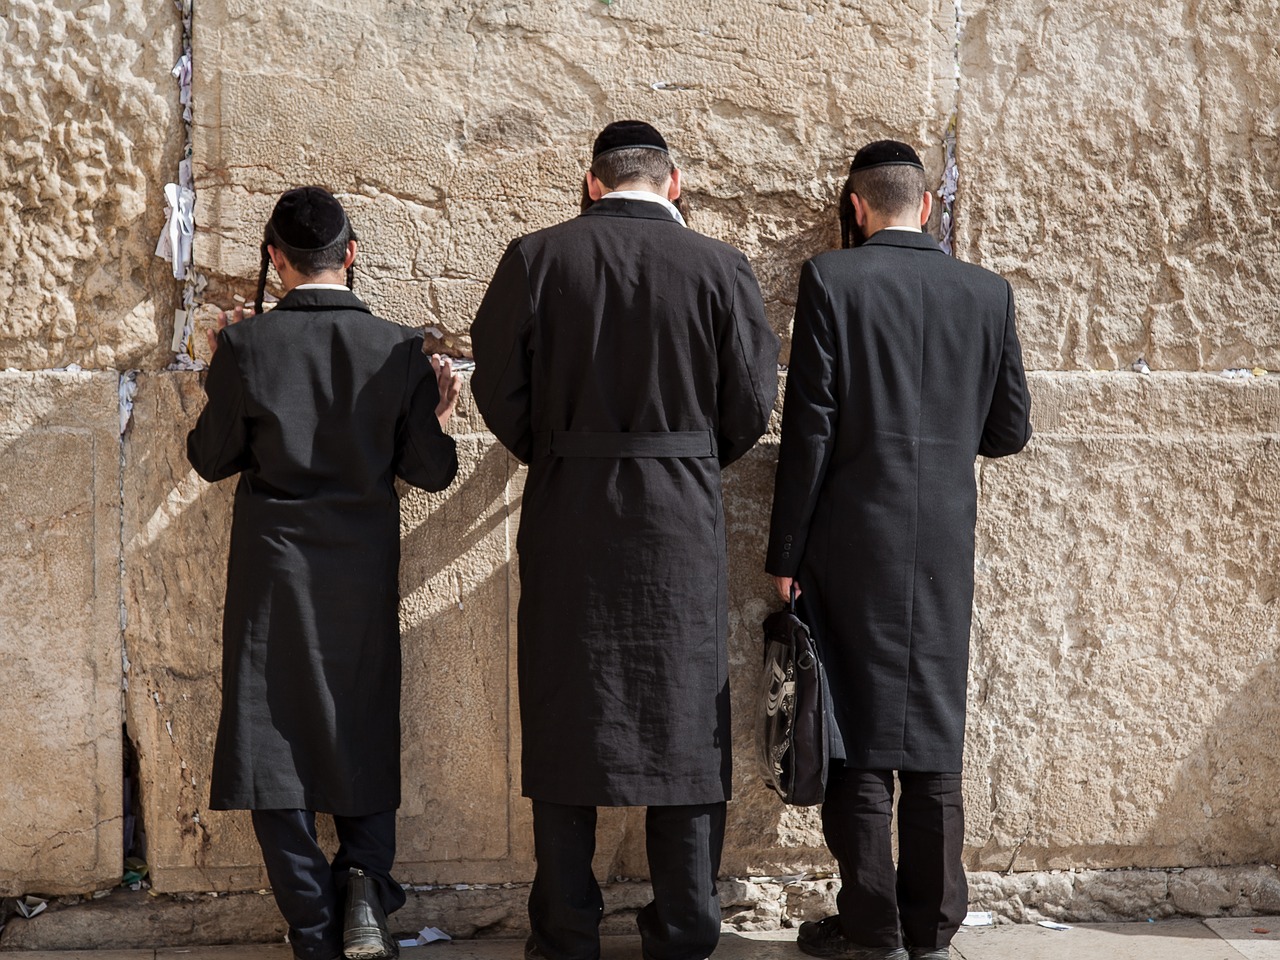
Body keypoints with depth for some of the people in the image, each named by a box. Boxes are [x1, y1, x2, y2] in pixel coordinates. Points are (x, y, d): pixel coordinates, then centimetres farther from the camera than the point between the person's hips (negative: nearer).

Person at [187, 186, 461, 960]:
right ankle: (366, 878, -6)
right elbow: (430, 471, -3)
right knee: (362, 735, 17)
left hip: (273, 569, -1)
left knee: (276, 741, 6)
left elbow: (212, 458, 1)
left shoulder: (247, 346, -9)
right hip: (364, 575, 2)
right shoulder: (400, 350, -6)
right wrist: (438, 417, 16)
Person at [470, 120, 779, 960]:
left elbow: (499, 389, -1)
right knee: (685, 720, 9)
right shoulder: (720, 268, -3)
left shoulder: (534, 259, -3)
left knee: (565, 718, 10)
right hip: (683, 521, 0)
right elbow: (752, 405, -1)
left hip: (567, 518, 0)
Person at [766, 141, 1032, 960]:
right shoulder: (988, 293, 3)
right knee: (934, 737, 11)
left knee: (857, 734, 5)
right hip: (946, 547, 3)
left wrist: (786, 553, -4)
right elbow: (1009, 431, 7)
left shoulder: (831, 279, -7)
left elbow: (809, 428, -9)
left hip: (853, 540, -3)